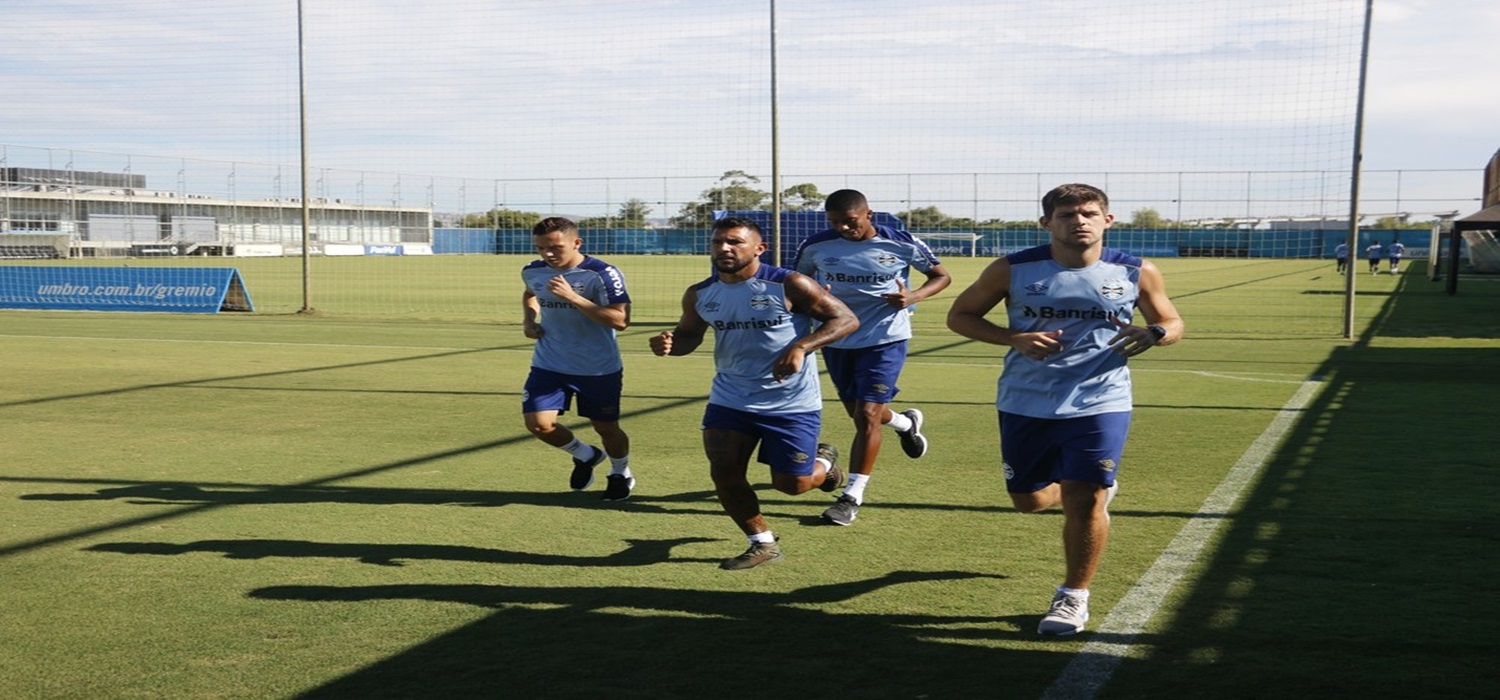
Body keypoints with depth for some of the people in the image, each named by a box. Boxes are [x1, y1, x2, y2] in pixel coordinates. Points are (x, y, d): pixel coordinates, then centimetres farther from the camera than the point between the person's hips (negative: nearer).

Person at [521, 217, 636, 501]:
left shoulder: (602, 274, -20)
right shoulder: (533, 272, -1)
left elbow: (620, 320, -29)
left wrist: (572, 297, -33)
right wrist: (528, 320, 4)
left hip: (599, 369, -4)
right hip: (549, 366, 4)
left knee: (606, 427, 7)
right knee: (538, 423, -9)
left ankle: (621, 473, 41)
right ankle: (585, 456, 22)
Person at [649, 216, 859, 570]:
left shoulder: (789, 285, -16)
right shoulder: (700, 295, 0)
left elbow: (846, 319, -14)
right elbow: (689, 334, 17)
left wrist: (800, 347, -28)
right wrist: (669, 343, -9)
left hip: (792, 403, -4)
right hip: (730, 399, 4)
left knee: (792, 483, 0)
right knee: (724, 474, -3)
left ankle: (824, 461, 38)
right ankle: (763, 544, 20)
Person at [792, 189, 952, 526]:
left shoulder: (902, 244, -11)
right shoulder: (815, 247, -7)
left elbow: (942, 276, 2)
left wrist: (913, 296, -18)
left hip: (885, 339, -4)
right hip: (837, 341, 4)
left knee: (867, 416, -11)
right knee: (858, 413, 17)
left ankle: (852, 496, -2)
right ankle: (906, 422, 50)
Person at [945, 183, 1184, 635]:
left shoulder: (1137, 273, -2)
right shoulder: (1013, 270, -5)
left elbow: (1172, 322, 11)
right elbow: (960, 315, 2)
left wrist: (1154, 333, -15)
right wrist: (1014, 338, -15)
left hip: (1099, 403, -2)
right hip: (1025, 405, 2)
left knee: (1084, 499, -10)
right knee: (1029, 501, 13)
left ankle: (1073, 596, 12)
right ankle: (1098, 487, 46)